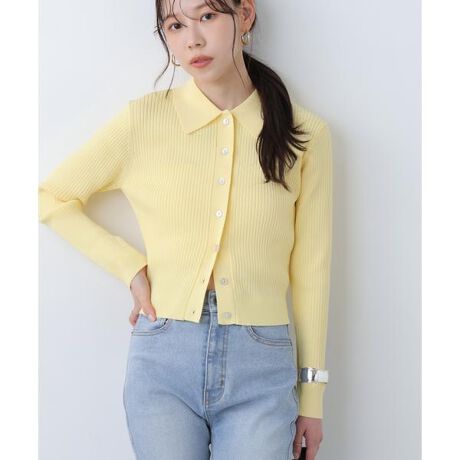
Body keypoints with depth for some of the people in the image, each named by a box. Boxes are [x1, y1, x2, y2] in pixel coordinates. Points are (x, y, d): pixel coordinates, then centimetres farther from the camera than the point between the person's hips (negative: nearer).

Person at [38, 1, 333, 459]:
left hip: (262, 368, 0)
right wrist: (131, 268, -3)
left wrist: (312, 394, 6)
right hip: (164, 361, 0)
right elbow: (49, 198, 8)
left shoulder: (304, 133, -1)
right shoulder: (143, 120, -3)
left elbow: (310, 268, 2)